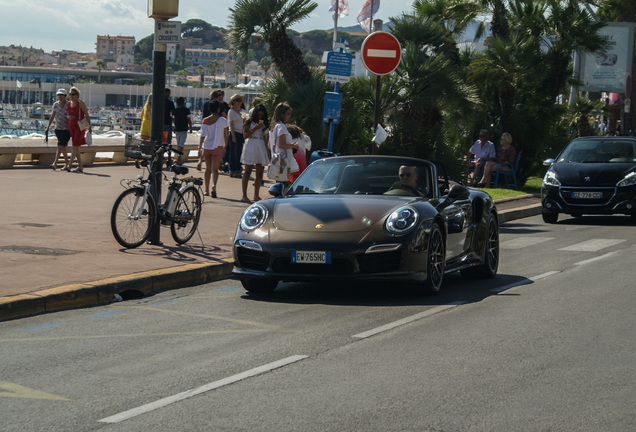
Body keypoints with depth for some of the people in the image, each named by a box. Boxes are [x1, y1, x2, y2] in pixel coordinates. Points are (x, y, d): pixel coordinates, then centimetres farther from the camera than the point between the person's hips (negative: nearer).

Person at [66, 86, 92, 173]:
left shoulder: (80, 103, -7)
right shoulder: (68, 104, 10)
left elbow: (87, 115, -6)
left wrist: (89, 127, -11)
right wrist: (69, 116, -5)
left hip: (80, 127, -6)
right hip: (71, 127, 6)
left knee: (75, 146, -14)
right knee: (76, 148, 7)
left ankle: (69, 165, -18)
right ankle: (80, 166, 12)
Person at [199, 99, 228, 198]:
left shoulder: (205, 121, -2)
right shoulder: (223, 120, -6)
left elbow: (203, 135, -7)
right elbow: (225, 135, 0)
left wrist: (199, 147, -3)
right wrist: (225, 145, 14)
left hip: (206, 147, 2)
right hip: (217, 147, -2)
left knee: (208, 168, 15)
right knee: (215, 169, -1)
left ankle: (207, 190, 17)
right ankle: (214, 185, -27)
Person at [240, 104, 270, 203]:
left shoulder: (264, 123, 15)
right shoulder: (249, 121, 2)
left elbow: (265, 137, 17)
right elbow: (245, 135, -4)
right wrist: (255, 128, -13)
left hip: (261, 147, 5)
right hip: (250, 146, -5)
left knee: (260, 172, 4)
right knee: (248, 171, -6)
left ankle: (256, 196, 12)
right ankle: (244, 196, -6)